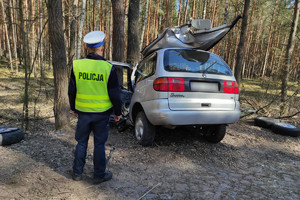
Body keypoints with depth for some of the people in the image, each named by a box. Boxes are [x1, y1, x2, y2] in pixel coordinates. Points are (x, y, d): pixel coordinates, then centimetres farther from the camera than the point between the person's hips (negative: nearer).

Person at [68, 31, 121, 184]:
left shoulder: (77, 65, -4)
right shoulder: (108, 67, -13)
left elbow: (71, 90, 5)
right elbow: (115, 94, -9)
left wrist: (73, 108, 19)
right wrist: (117, 112, 3)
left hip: (83, 112, 3)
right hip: (102, 113, -2)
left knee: (81, 142, 17)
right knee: (99, 144, 10)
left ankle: (77, 173, 30)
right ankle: (99, 175, 23)